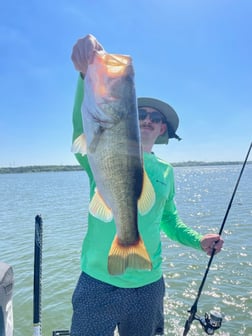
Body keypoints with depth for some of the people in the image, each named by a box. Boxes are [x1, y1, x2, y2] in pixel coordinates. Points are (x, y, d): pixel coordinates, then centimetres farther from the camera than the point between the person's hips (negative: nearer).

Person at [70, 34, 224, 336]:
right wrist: (89, 73, -46)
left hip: (148, 287, 4)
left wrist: (199, 241, 3)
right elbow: (84, 126, -29)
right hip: (98, 285, -3)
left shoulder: (166, 171, 7)